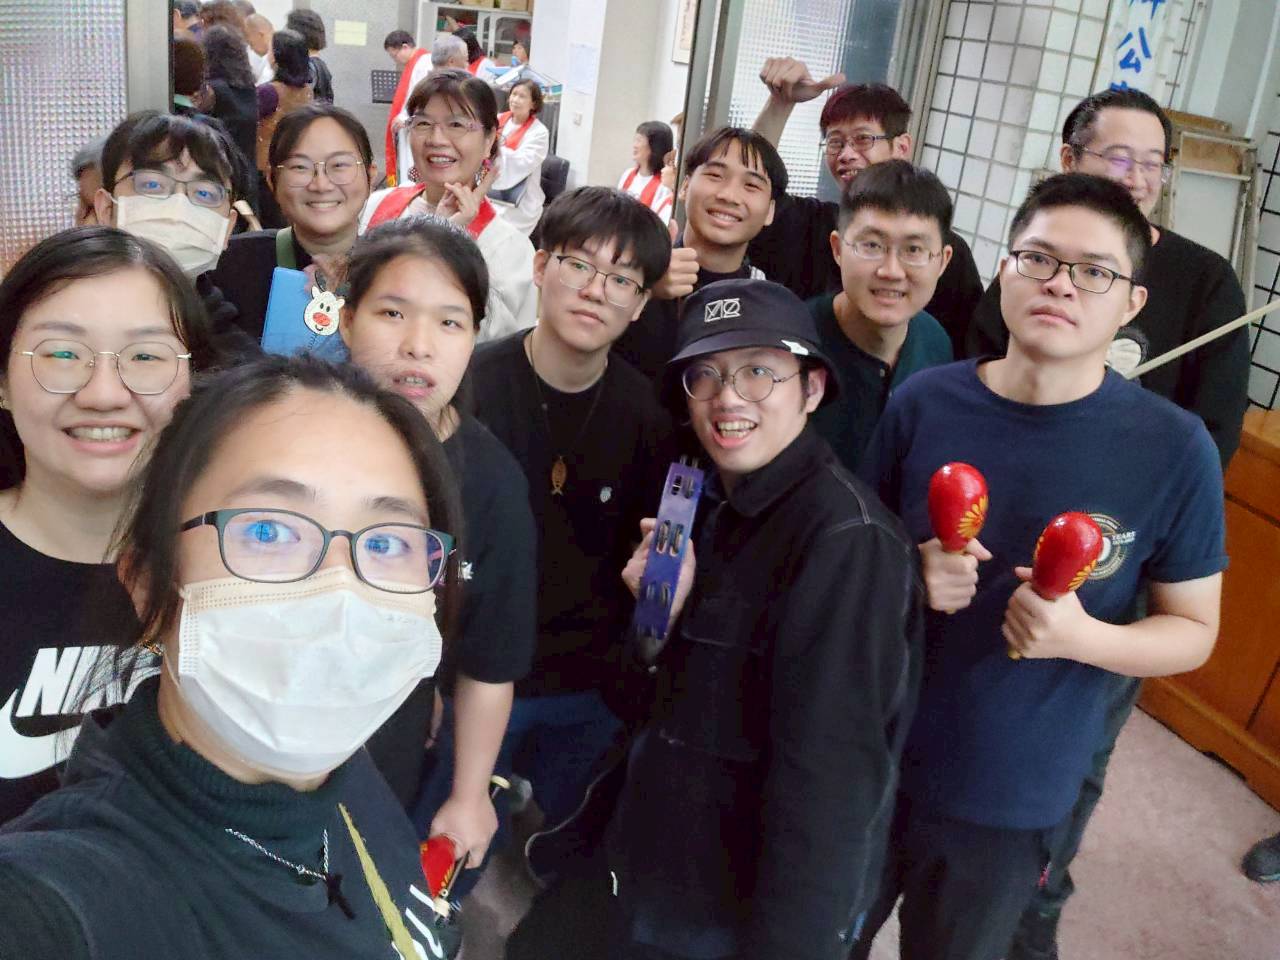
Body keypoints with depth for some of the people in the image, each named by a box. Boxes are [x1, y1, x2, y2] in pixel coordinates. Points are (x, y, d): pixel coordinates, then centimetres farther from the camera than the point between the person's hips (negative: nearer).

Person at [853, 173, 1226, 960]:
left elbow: (1195, 630, -5)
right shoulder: (924, 400, -7)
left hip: (1011, 798, -1)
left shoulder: (1174, 449, -14)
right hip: (873, 760, 2)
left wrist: (1082, 636, -24)